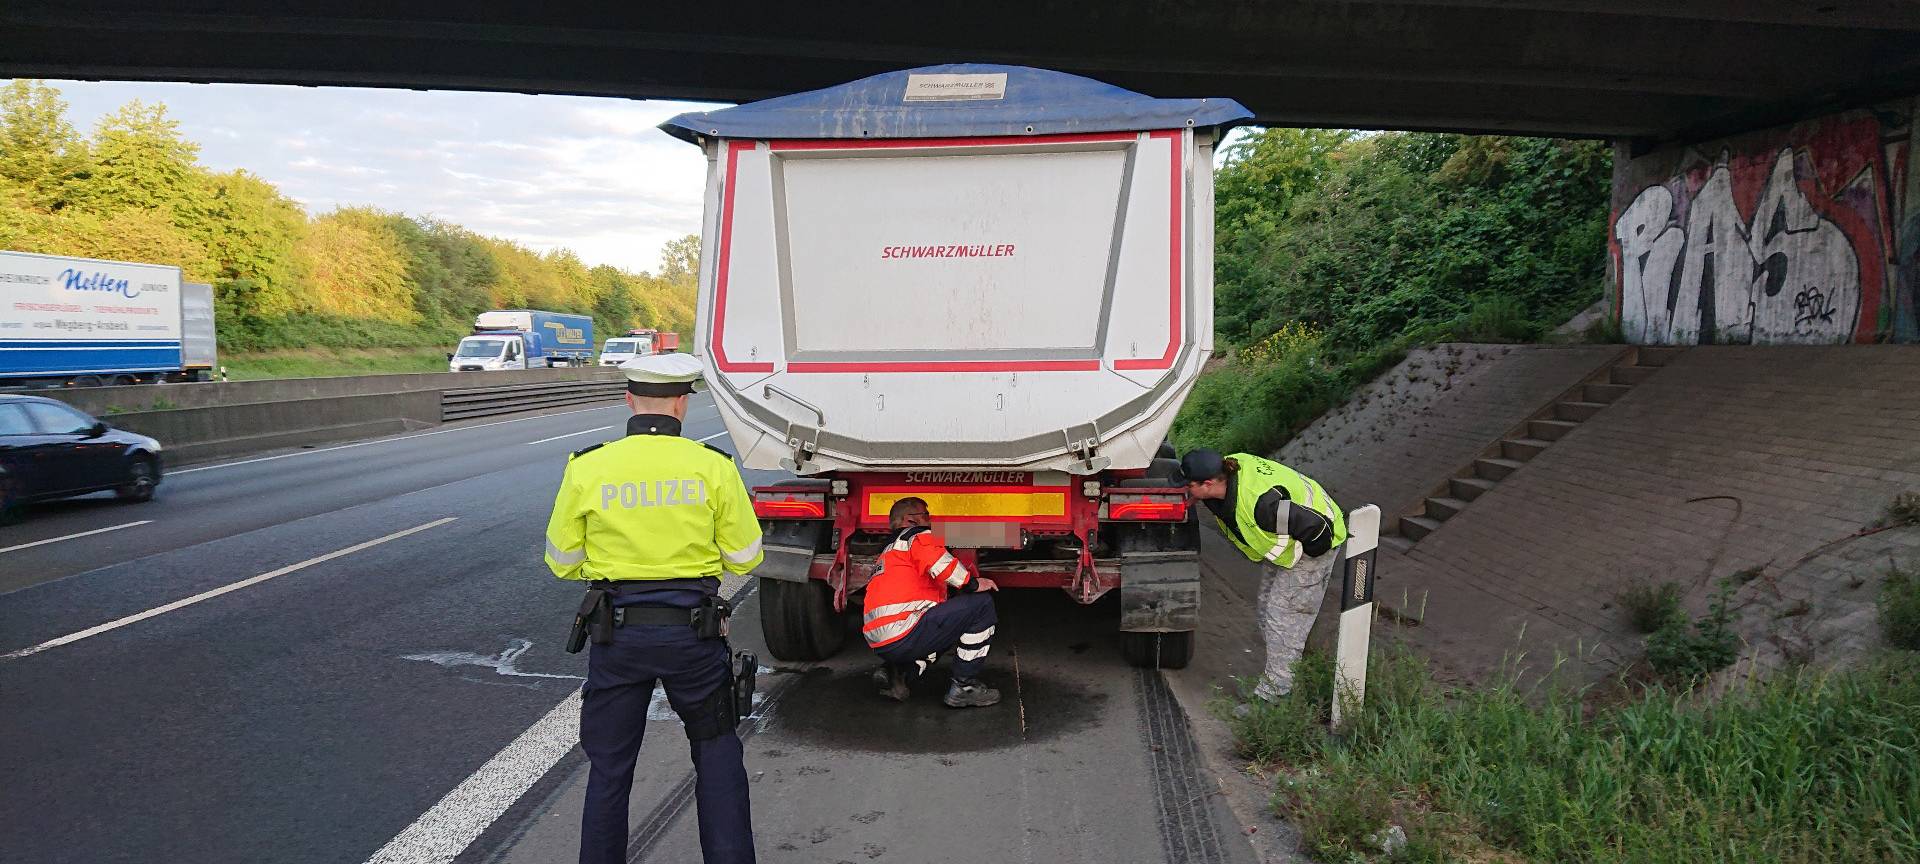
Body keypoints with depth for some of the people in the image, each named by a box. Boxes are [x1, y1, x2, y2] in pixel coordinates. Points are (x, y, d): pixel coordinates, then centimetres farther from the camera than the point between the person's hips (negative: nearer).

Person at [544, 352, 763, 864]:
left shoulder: (588, 468, -5)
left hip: (617, 630, 1)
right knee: (717, 756, 17)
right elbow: (745, 558, -1)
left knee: (609, 767, 14)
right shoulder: (713, 467, -7)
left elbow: (563, 562, 3)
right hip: (693, 629, 0)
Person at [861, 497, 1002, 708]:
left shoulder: (890, 548, 34)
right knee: (981, 605, -4)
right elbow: (940, 563, -16)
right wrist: (973, 584, -2)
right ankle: (964, 686, -4)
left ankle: (897, 672, 12)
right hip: (902, 635, -10)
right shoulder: (918, 536, 5)